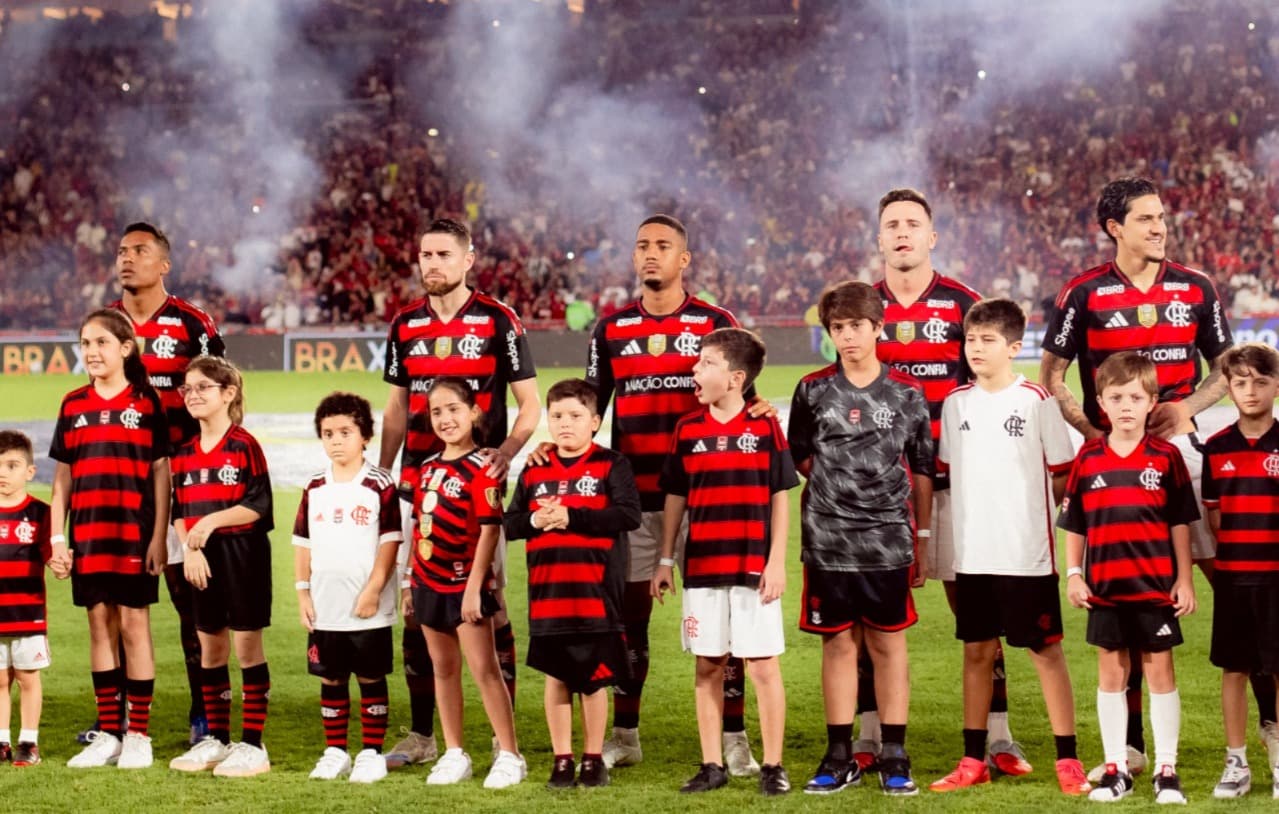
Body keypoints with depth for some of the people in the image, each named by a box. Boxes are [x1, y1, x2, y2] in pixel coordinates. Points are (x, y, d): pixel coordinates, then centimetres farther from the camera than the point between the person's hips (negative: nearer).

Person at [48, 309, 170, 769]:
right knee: (100, 626, 7)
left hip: (135, 533, -4)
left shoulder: (146, 402, -2)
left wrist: (159, 537, -9)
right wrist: (57, 538, 4)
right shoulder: (73, 405, 8)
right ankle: (108, 734, 13)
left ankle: (138, 735, 5)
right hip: (88, 535, 4)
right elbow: (63, 477, 10)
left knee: (134, 626, -1)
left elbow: (161, 473, -3)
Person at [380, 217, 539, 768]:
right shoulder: (405, 325, 10)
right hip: (416, 483, 5)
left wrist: (507, 451, -18)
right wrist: (381, 474, 11)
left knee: (489, 603, -3)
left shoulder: (497, 322, -4)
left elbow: (530, 403, -2)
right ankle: (421, 735, 14)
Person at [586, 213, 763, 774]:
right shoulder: (611, 330, 11)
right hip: (632, 494, 3)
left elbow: (739, 392, 3)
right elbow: (589, 407, 15)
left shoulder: (715, 324, 3)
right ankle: (624, 735, 17)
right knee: (629, 615, 7)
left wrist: (755, 408, -19)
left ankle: (733, 738, 4)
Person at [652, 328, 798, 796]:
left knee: (763, 666, 0)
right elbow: (674, 498, 11)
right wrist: (665, 560, 9)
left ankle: (772, 766, 7)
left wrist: (777, 562, -5)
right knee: (708, 667, 7)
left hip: (753, 568, -3)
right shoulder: (688, 430, 5)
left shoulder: (765, 428, -3)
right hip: (701, 568, 3)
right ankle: (712, 765, 15)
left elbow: (780, 497, 0)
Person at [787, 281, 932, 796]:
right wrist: (836, 487, 3)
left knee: (888, 643, 4)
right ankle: (839, 757, 12)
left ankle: (894, 756, 10)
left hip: (889, 540, -1)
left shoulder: (906, 393, 2)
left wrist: (922, 536, 5)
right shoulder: (814, 390, 4)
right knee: (837, 643, 5)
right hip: (828, 540, 1)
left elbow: (922, 468, 6)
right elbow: (798, 457, 13)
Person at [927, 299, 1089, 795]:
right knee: (976, 651, 10)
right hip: (972, 554, 4)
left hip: (1027, 554, -4)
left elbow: (1062, 475, 0)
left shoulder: (1035, 402, -5)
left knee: (1046, 652, 0)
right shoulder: (956, 403, 7)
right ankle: (973, 761, 17)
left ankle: (1068, 762, 4)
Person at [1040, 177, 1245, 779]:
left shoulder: (1196, 289, 6)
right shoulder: (1085, 294, -1)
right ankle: (1130, 744, 11)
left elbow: (1225, 367, 13)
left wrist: (1188, 406, -6)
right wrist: (1090, 432, -10)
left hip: (1180, 449, 1)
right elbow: (1051, 375, 2)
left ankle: (1269, 719, 3)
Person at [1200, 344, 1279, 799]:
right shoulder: (1217, 448, 6)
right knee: (1234, 668, 8)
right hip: (1231, 576, 3)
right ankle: (1236, 764, 17)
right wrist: (1226, 556, 0)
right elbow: (1212, 514, 10)